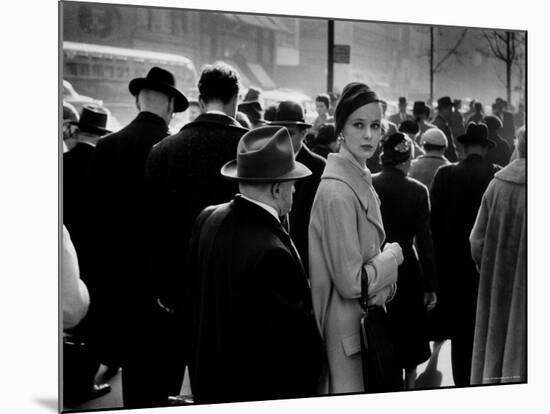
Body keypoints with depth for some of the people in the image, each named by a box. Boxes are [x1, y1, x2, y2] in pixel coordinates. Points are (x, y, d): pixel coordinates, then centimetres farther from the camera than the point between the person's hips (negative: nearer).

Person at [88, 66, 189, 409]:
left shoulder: (106, 147, -2)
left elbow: (98, 216, 3)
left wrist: (106, 274, 13)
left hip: (121, 275, 4)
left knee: (134, 364, 13)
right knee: (166, 365, 6)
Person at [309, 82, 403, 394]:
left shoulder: (363, 181, 9)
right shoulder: (337, 190, -21)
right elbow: (351, 282, -22)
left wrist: (384, 286, 0)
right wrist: (393, 256, -8)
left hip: (368, 319, 9)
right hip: (345, 330, -9)